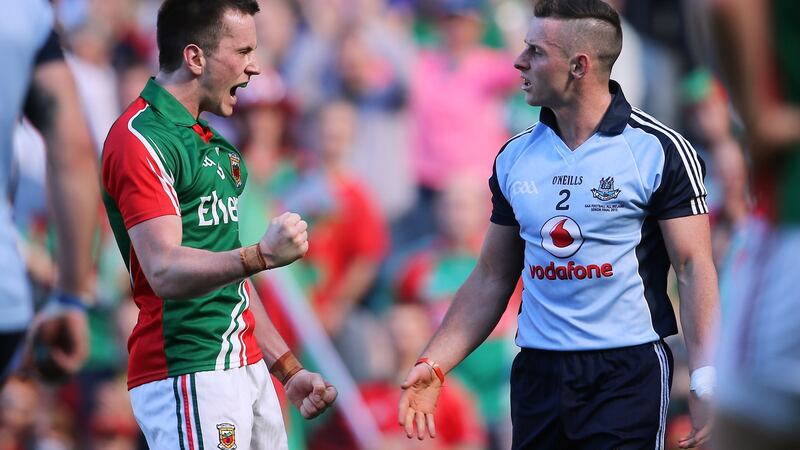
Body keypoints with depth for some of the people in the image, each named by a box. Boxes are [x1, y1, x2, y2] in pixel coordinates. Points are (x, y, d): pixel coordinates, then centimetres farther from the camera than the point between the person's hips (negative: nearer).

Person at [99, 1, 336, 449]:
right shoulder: (140, 139, -12)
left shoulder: (212, 145, 19)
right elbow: (165, 271, -24)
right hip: (188, 376, -9)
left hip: (247, 369, 9)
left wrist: (288, 369, 21)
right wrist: (261, 256, -39)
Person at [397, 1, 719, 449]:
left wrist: (705, 384, -16)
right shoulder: (514, 156, 9)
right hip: (537, 374, 5)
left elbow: (694, 268, -7)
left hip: (627, 374, -4)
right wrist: (434, 365, 5)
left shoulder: (660, 150, -5)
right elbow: (492, 279, 15)